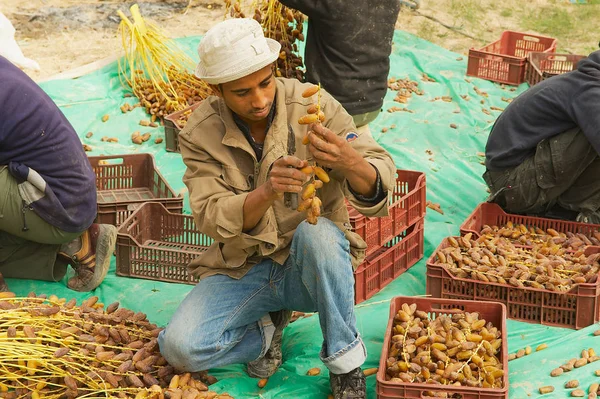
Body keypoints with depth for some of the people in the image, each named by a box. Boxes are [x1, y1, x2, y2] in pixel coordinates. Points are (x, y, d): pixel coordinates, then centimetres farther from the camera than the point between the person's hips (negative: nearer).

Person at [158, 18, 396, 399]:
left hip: (313, 264, -1)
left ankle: (345, 358, -15)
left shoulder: (313, 105, -13)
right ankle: (267, 329, 9)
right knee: (180, 347, -22)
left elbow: (381, 181, -18)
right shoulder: (201, 133, -9)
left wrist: (350, 161, -43)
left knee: (316, 232, -36)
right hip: (242, 269, 1)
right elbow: (211, 217, -20)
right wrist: (267, 192, -41)